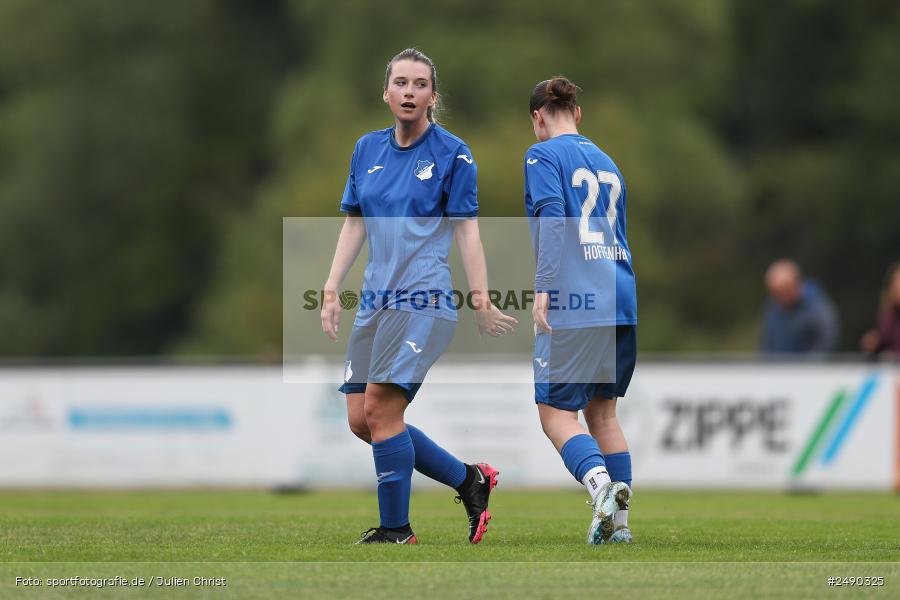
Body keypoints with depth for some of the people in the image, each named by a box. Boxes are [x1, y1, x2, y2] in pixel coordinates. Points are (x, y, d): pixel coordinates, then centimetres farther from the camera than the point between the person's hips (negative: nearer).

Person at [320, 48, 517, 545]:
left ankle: (395, 529, -3)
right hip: (376, 299, 7)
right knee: (360, 419, 3)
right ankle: (469, 480, 17)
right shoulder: (367, 149, 11)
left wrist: (481, 300, -10)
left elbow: (467, 230, -5)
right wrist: (332, 289, 9)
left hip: (423, 299, -7)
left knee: (380, 408, -15)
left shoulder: (452, 154, -4)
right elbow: (353, 225, 16)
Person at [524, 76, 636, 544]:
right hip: (622, 297, 7)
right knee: (602, 411, 13)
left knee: (555, 412, -5)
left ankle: (600, 485, -28)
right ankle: (619, 522, 8)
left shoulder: (542, 156, 0)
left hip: (575, 301, -7)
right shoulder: (606, 161, 22)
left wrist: (543, 287, -21)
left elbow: (552, 216, -15)